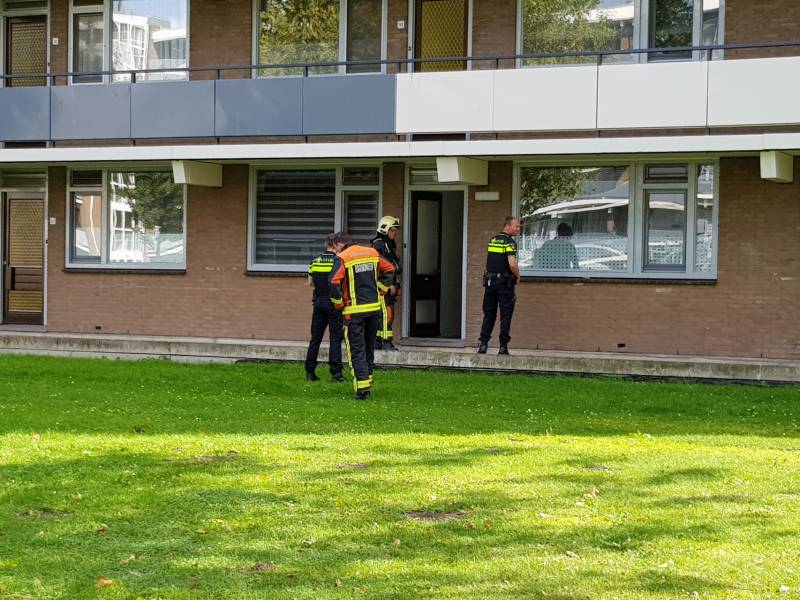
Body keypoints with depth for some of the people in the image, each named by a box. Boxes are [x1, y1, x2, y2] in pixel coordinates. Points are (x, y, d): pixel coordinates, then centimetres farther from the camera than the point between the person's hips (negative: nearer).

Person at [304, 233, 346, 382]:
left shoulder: (315, 261, 6)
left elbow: (310, 283, 13)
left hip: (318, 302, 5)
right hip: (334, 303, -5)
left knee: (315, 338, 11)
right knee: (335, 338, -1)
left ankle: (310, 372, 12)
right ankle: (335, 372, -5)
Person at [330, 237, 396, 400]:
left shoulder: (342, 258, -8)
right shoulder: (372, 253, 8)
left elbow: (334, 282, -17)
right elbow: (389, 270, 14)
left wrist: (339, 304, -5)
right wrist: (381, 290, 17)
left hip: (354, 312, -5)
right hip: (374, 307, 5)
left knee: (356, 350, -1)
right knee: (369, 348, 17)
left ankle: (362, 388, -10)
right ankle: (368, 383, 22)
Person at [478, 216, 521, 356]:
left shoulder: (492, 240, 11)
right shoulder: (509, 242, -12)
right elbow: (512, 265, -23)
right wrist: (517, 276, -4)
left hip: (490, 281, 6)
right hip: (505, 282, -6)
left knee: (489, 314, 11)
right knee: (505, 315, 0)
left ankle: (483, 344, 5)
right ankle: (503, 346, -3)